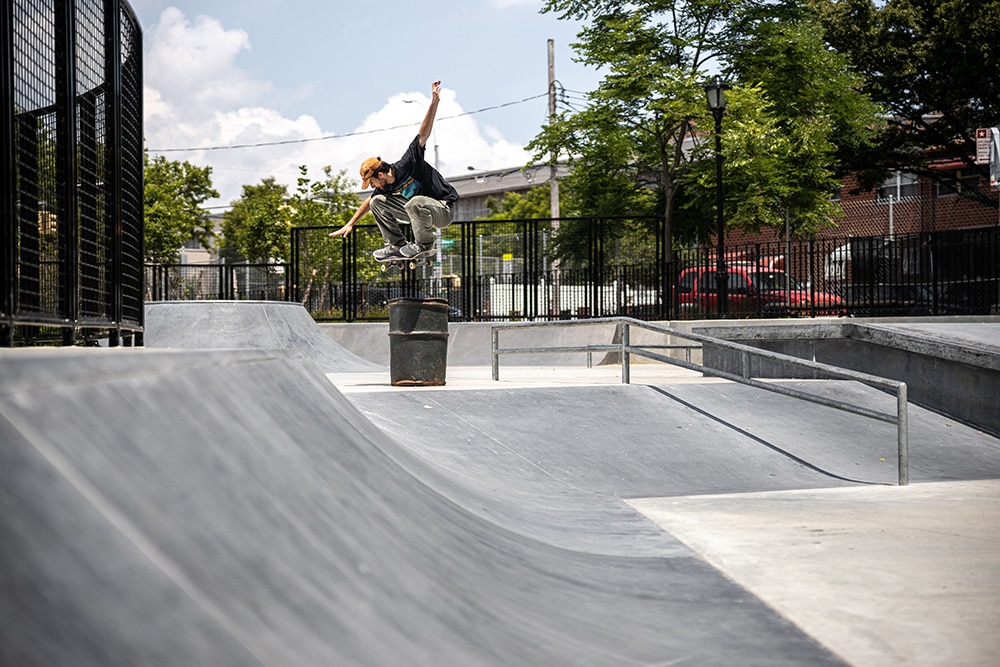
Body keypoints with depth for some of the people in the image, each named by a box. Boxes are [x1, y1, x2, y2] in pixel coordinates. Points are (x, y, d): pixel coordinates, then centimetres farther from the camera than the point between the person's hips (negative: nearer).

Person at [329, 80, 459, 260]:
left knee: (415, 202, -40)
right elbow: (367, 202, 17)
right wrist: (350, 224, 19)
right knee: (377, 202, 3)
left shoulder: (407, 164, -23)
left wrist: (434, 103, -32)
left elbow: (423, 134, -26)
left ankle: (424, 243, -16)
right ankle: (397, 245, 6)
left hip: (444, 211, -8)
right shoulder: (386, 188, -2)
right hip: (419, 211, 8)